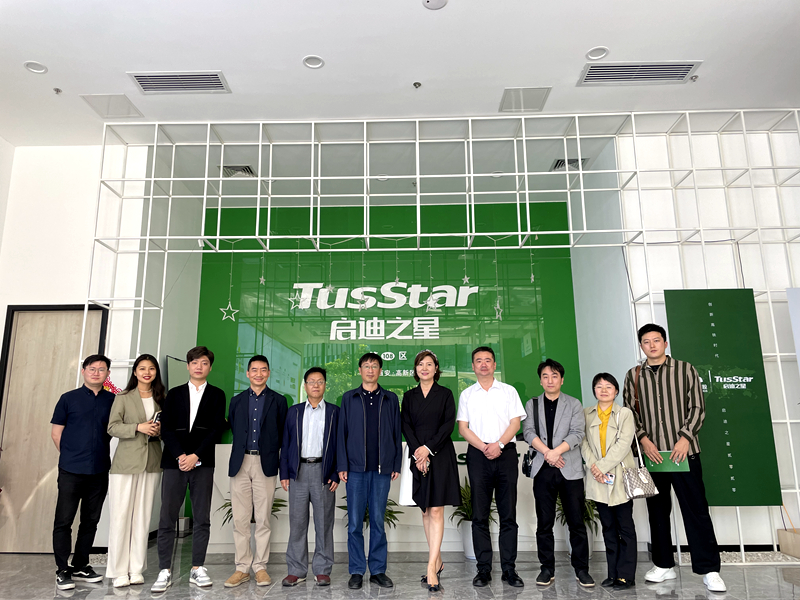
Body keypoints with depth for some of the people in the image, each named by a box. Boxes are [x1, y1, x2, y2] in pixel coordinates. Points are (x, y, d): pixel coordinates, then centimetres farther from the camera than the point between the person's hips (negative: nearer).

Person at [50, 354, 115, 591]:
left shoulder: (113, 400, 6)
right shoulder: (68, 399, 0)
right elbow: (56, 432, 3)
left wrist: (102, 455, 5)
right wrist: (71, 456, 4)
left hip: (100, 471, 3)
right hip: (71, 471, -3)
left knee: (90, 521, 12)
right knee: (64, 521, 1)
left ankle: (80, 567, 25)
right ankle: (62, 571, 14)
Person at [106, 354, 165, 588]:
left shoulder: (161, 398, 10)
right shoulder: (123, 398, 1)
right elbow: (112, 427, -5)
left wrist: (160, 429, -5)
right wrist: (138, 427, -18)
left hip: (152, 462, 3)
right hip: (126, 461, -3)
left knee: (143, 515, 6)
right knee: (121, 515, -2)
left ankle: (136, 569, 14)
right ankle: (119, 571, 9)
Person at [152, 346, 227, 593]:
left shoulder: (217, 395, 8)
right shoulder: (174, 394, 12)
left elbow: (216, 429, -1)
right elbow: (166, 428, 4)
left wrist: (195, 456, -11)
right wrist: (180, 455, -9)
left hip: (202, 463, -1)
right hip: (174, 461, 1)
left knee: (202, 519, 3)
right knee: (167, 519, 1)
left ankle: (197, 569, 11)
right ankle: (165, 571, 8)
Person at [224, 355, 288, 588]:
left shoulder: (278, 401, 6)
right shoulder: (237, 400, 12)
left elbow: (283, 434, 6)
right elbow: (232, 430, 13)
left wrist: (276, 456, 4)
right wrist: (241, 450, 7)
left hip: (266, 463, -2)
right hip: (240, 463, 2)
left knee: (263, 519, 3)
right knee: (240, 519, 4)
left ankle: (260, 567, 14)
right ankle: (242, 567, 14)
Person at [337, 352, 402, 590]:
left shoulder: (390, 399, 9)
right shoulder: (349, 398, 8)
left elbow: (397, 434, 8)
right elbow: (342, 433, 5)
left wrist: (396, 465, 2)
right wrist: (342, 466, -2)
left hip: (382, 469, 0)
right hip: (356, 468, 0)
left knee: (378, 521, 7)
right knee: (355, 523, 3)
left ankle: (378, 570, 17)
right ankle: (357, 571, 15)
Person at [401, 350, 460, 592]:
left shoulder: (445, 394, 4)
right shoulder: (409, 396, 11)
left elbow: (449, 424, -5)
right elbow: (406, 426, 4)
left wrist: (429, 448, -14)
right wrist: (418, 453, -10)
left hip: (440, 456, -3)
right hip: (418, 456, 4)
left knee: (436, 511, -8)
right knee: (425, 511, 9)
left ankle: (431, 568, -9)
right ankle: (438, 561, 20)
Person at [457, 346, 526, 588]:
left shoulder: (508, 391, 10)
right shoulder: (467, 394, 11)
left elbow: (515, 422, 2)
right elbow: (463, 427, 4)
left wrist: (499, 444, -13)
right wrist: (483, 447, -9)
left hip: (506, 453, 0)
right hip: (478, 455, 1)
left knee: (508, 514, 2)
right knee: (480, 515, 3)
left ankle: (509, 569, 9)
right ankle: (483, 569, 10)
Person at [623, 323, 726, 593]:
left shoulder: (685, 369, 3)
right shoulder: (633, 375, 7)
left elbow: (697, 407, 0)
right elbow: (630, 412, 7)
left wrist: (685, 438, -10)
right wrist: (644, 439, -6)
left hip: (683, 451, -2)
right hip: (651, 453, 2)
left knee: (696, 509, -1)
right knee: (657, 510, 10)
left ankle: (709, 570, 8)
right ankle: (664, 565, 21)